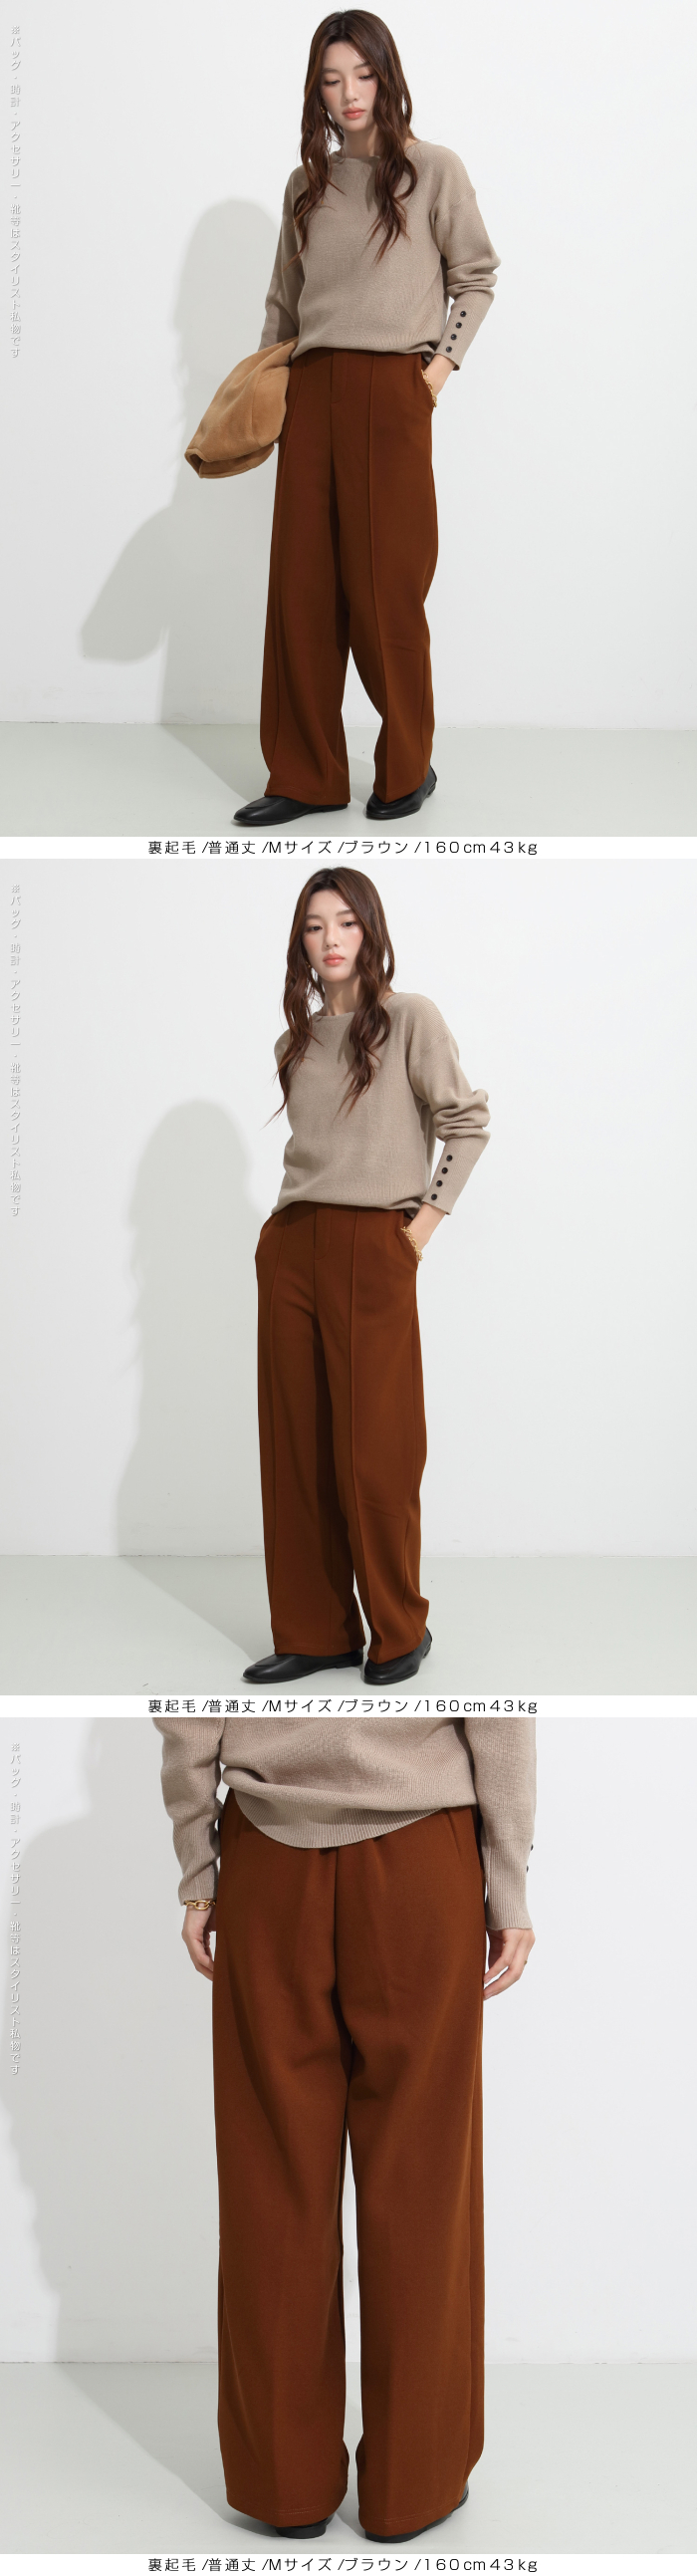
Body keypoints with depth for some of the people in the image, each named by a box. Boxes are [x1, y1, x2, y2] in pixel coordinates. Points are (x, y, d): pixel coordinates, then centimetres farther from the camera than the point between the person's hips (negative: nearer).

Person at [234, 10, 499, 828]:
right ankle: (306, 776, 7)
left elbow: (475, 276, 8)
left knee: (383, 588, -4)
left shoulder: (433, 170, 2)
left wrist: (445, 359, -2)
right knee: (301, 585, 1)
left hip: (391, 392, -4)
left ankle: (407, 767, 11)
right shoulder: (307, 184, 14)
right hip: (310, 392, 4)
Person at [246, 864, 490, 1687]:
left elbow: (467, 1123, -1)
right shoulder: (295, 1042, 15)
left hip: (371, 1249, -6)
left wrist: (425, 1221, -5)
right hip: (288, 1248, 6)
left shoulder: (410, 1019, -2)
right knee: (294, 1443, 5)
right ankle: (314, 1631, 13)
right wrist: (284, 1227, 12)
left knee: (372, 1451, -4)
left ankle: (400, 1629, 11)